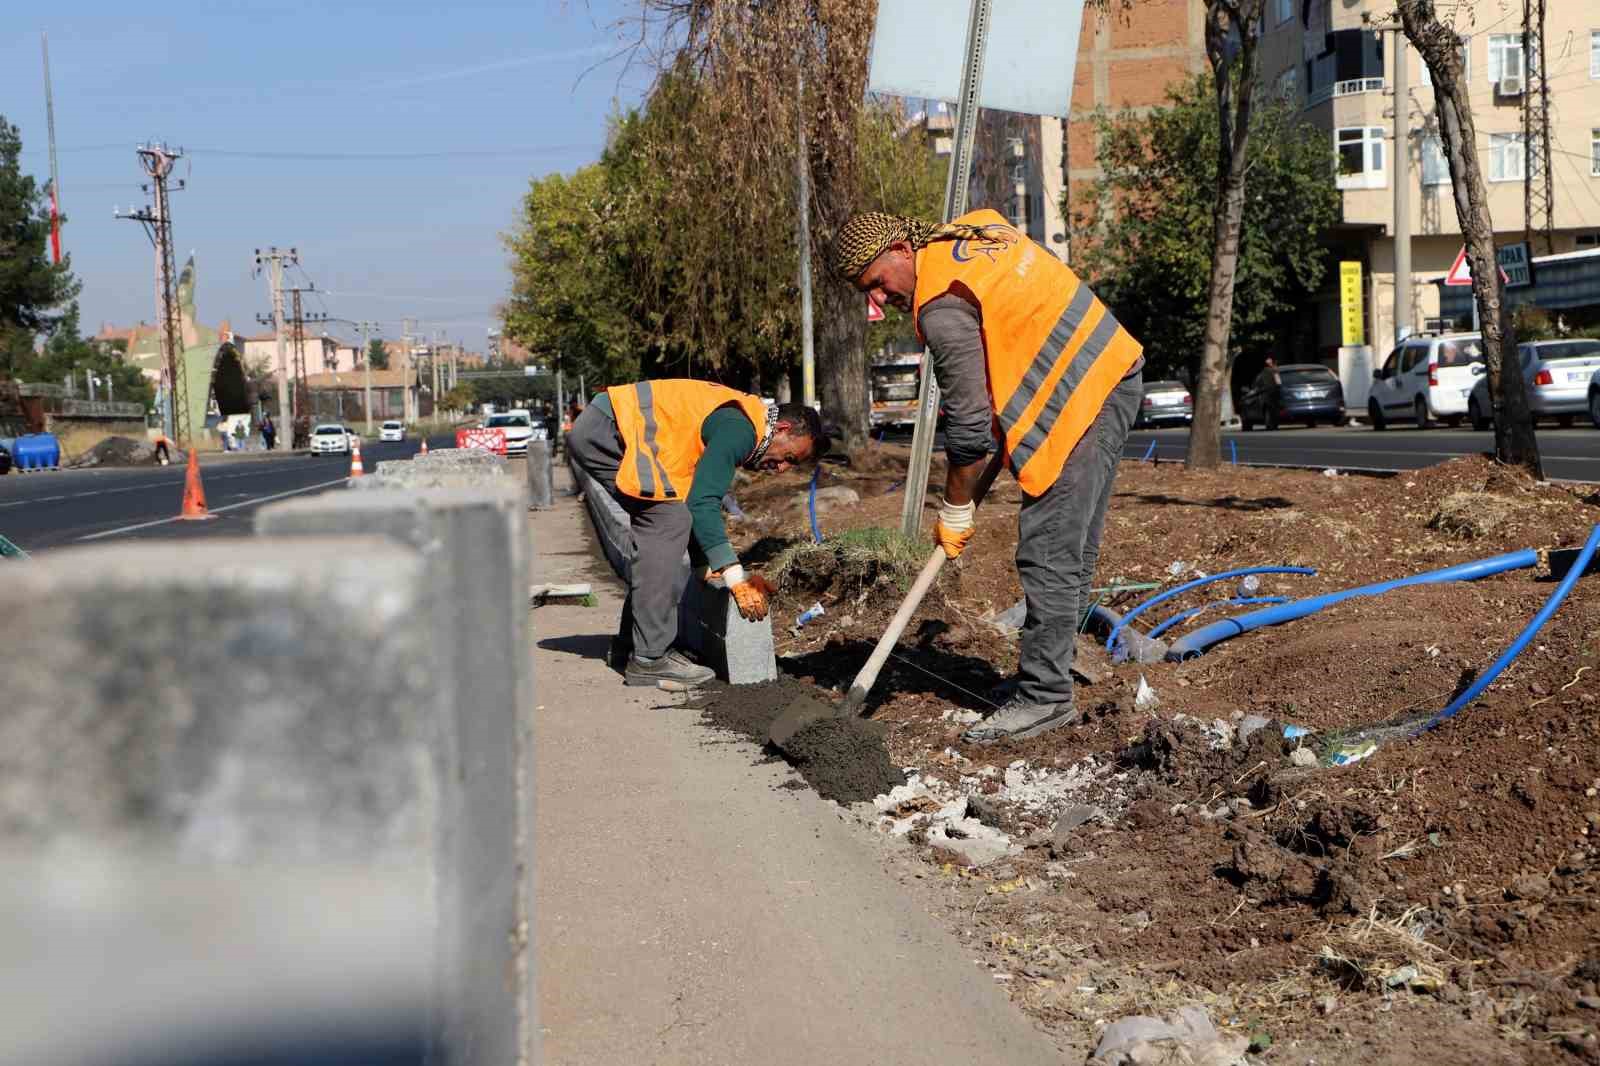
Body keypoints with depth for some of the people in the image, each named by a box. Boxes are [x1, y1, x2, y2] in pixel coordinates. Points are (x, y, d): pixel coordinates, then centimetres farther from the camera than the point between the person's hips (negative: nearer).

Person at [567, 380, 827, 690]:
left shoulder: (734, 424, 19)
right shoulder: (740, 429, -14)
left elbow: (698, 497, 26)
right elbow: (702, 503, -19)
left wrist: (707, 566, 24)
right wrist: (737, 579, -17)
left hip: (594, 430, 11)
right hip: (608, 428, -11)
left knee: (656, 524, 16)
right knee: (668, 521, -15)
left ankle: (629, 648, 20)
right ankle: (648, 658, -14)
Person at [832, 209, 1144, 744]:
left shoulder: (943, 305, -19)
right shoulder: (974, 229, 10)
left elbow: (968, 425, -16)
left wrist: (954, 511, -4)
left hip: (1081, 399, -10)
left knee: (1047, 555, -9)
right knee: (1070, 550, 14)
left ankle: (1044, 697, -6)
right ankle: (1048, 670, 22)